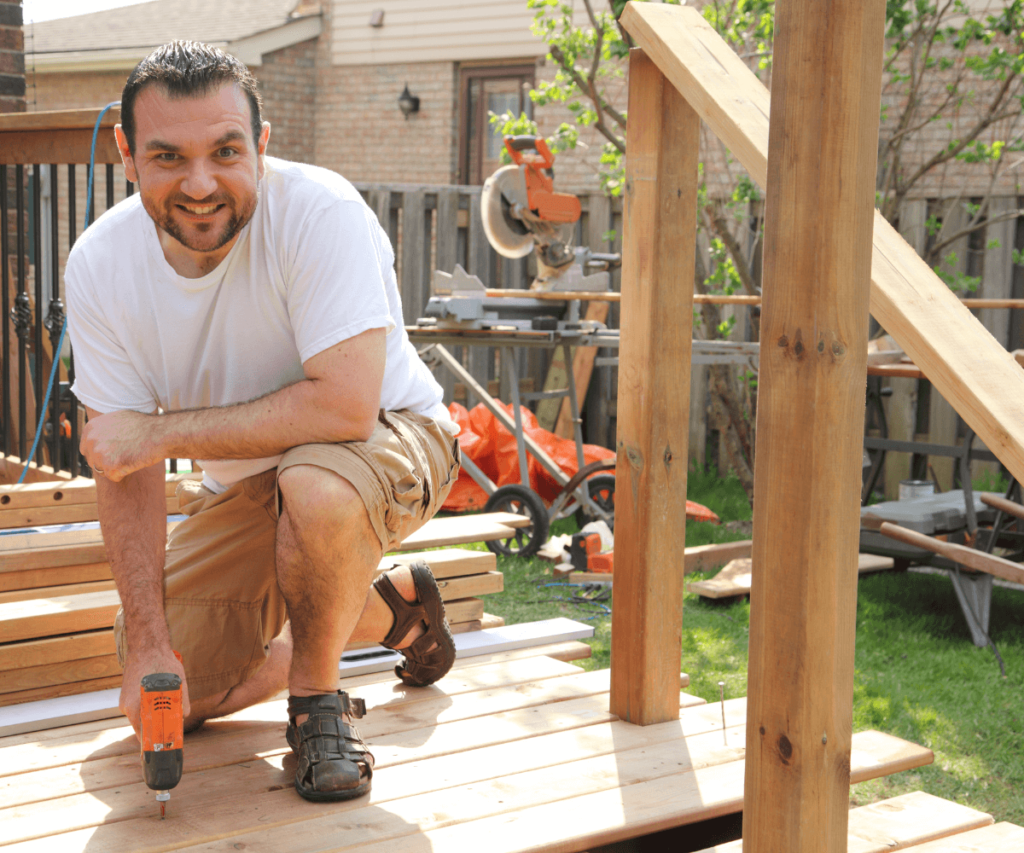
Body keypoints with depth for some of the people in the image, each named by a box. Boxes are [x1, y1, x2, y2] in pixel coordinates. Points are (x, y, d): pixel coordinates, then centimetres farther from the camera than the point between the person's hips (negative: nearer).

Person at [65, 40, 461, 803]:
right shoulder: (99, 264, -15)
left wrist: (160, 433, -31)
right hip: (242, 483, 6)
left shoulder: (320, 211, -30)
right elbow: (124, 467, -11)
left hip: (389, 438, -5)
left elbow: (346, 405, -37)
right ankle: (392, 610, 24)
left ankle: (319, 698, -9)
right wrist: (149, 646, -17)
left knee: (315, 487, -40)